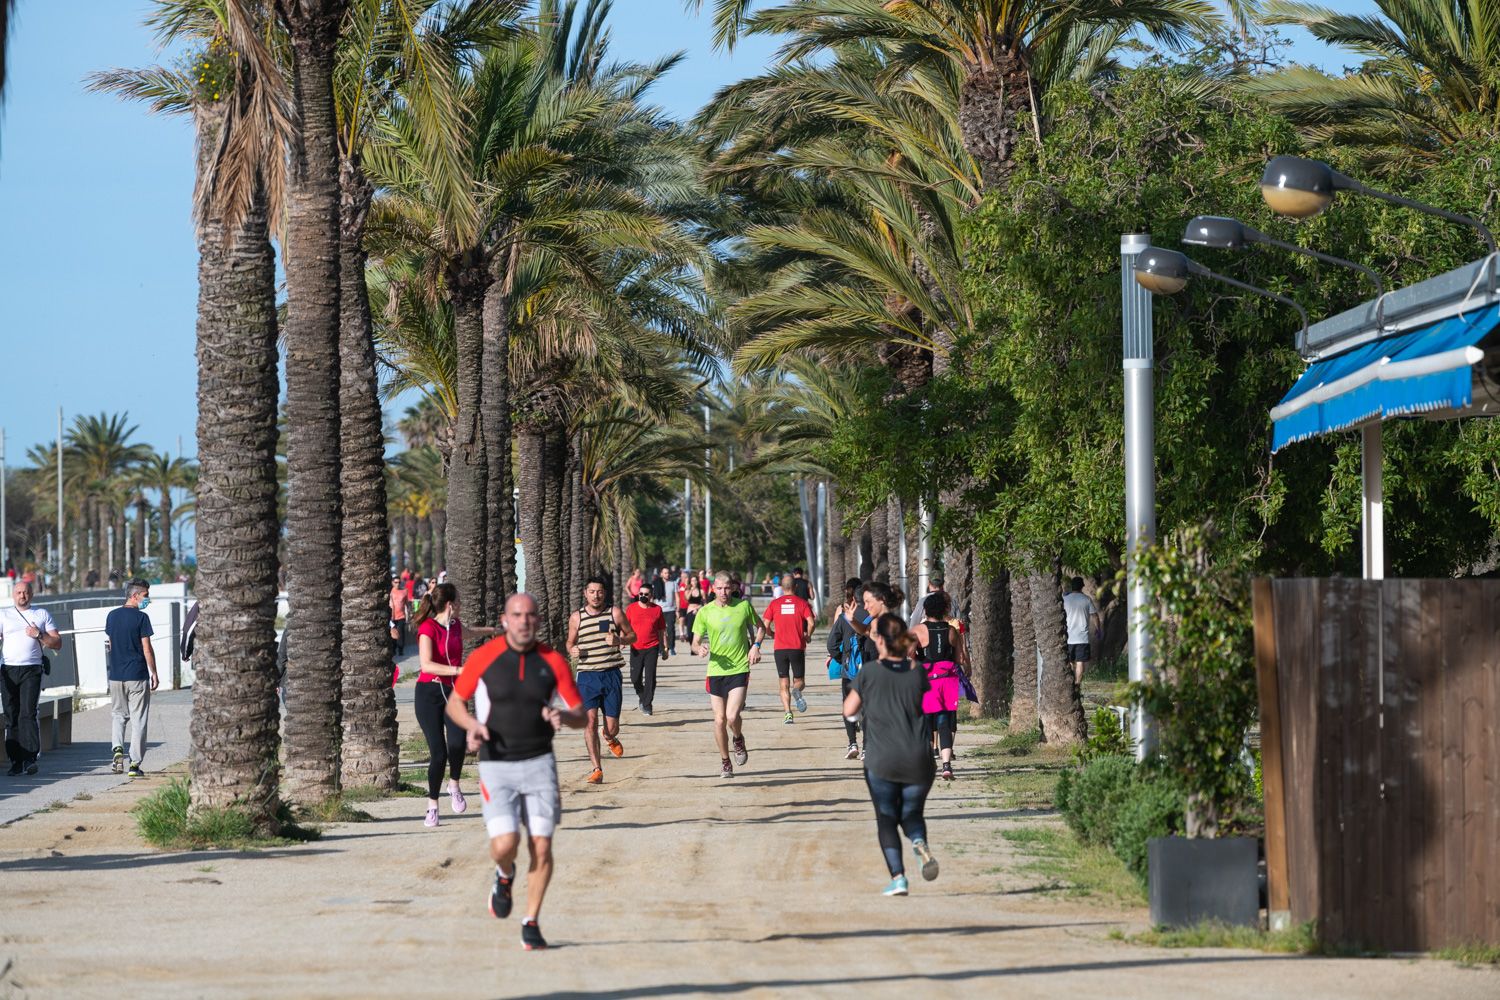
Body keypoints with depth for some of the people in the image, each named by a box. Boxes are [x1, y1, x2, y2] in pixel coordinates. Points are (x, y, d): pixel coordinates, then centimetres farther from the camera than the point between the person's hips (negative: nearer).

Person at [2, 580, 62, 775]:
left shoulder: (42, 614, 14)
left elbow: (57, 643, 11)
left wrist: (39, 635, -6)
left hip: (31, 670, -2)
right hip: (8, 670, 2)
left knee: (28, 713, -14)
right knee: (11, 716, 0)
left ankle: (30, 758, -17)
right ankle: (15, 761, 4)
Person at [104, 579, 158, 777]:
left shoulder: (112, 616, 7)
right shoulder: (141, 617, -10)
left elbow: (109, 645, 14)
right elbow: (147, 648, -10)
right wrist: (154, 673, -2)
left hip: (116, 674, 5)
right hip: (137, 675, -5)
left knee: (118, 714, 19)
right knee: (138, 719, 2)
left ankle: (117, 749, -4)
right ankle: (135, 764, 0)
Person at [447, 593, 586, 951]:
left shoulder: (553, 662, 1)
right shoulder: (484, 657, -3)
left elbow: (582, 717, 6)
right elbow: (454, 702, 9)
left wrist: (562, 716, -17)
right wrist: (472, 725, -11)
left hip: (539, 763, 2)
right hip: (496, 765, -2)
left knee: (541, 847, -4)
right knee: (504, 844, -16)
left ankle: (531, 923, 12)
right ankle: (504, 876, 21)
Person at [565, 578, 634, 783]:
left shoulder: (615, 613, 2)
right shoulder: (576, 617, 3)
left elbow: (633, 636, 12)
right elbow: (570, 642, 17)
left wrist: (619, 640, -10)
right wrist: (572, 650, -7)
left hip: (611, 675, 0)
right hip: (587, 676, 0)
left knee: (612, 726, 2)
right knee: (590, 720, -15)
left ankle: (610, 738, 41)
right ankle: (597, 769, -9)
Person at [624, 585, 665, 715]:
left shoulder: (657, 609, 3)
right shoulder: (632, 608, 3)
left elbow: (662, 630, 9)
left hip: (652, 647, -1)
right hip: (636, 649, 1)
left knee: (650, 678, -6)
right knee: (635, 677, 5)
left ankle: (647, 705, 2)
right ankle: (641, 695, 35)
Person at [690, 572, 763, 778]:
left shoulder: (744, 606, -1)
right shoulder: (705, 612, -1)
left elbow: (759, 627, 16)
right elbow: (695, 643, 3)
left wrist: (756, 645, -3)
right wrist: (699, 649, -21)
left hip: (740, 670, -2)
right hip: (716, 670, 2)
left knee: (732, 717, -16)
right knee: (719, 720, 4)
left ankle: (738, 740, 18)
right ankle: (725, 762, 23)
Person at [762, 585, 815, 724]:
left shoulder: (774, 604, 4)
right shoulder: (802, 603, 1)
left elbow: (765, 625, 0)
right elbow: (811, 623, -9)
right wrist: (808, 636, 9)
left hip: (779, 648, 1)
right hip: (797, 648, -1)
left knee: (784, 685, 7)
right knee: (799, 681, 11)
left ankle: (788, 713, -8)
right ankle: (796, 691, -25)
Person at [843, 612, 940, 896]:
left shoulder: (869, 673, -5)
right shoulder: (918, 674, 0)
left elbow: (849, 710, 4)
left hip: (881, 762, -2)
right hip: (917, 761, 2)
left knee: (886, 819, 8)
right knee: (912, 813, 17)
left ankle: (897, 876, -8)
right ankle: (920, 843, -17)